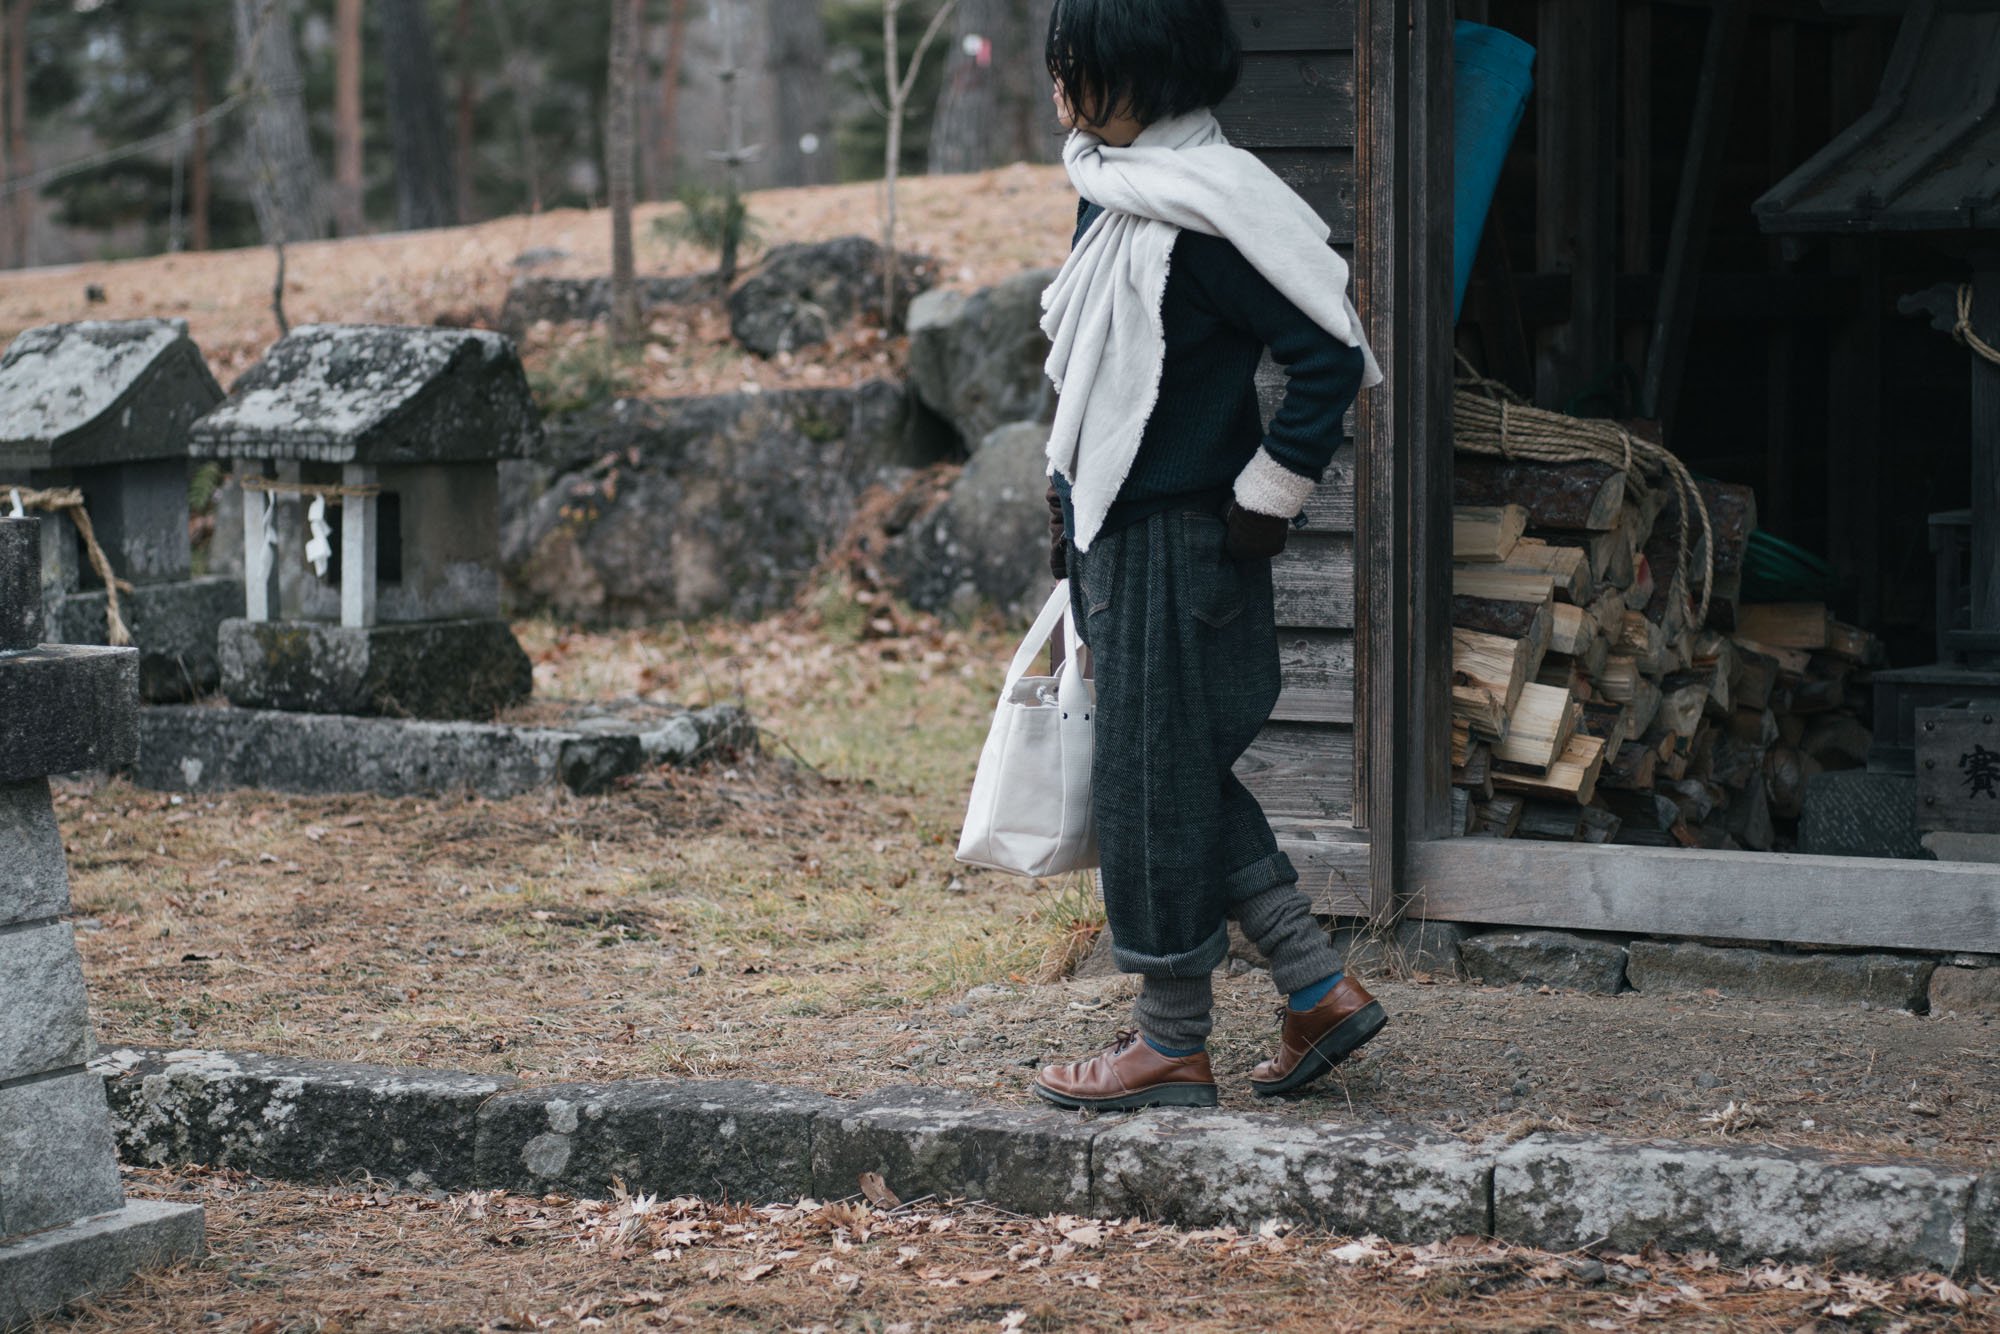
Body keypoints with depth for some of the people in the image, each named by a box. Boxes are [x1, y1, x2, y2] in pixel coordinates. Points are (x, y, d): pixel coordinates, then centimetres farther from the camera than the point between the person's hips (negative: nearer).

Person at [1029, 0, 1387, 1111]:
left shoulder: (1199, 211, -19)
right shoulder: (1119, 194, 9)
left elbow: (1330, 357, -21)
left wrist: (1266, 499, -15)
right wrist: (1071, 507, 19)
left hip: (1176, 541, -10)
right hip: (1120, 530, 10)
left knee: (1155, 782, 0)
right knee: (1187, 777, 15)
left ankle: (1173, 1045, 12)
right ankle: (1321, 990, 22)